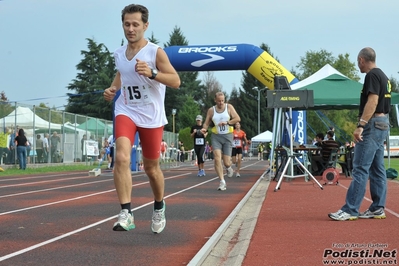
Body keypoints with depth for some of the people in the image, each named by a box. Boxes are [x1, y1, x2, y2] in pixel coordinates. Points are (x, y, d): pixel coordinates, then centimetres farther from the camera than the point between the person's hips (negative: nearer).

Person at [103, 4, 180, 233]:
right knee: (122, 158, -22)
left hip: (151, 117, -2)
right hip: (126, 112, 3)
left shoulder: (156, 52, -10)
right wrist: (112, 89, 6)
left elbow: (176, 81, -16)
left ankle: (159, 206, 39)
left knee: (151, 168, 11)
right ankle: (126, 213, -23)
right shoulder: (119, 54, 5)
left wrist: (152, 73, -31)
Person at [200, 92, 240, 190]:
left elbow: (237, 118, -7)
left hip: (227, 136, -1)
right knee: (217, 158, -17)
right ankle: (222, 181, -12)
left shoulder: (229, 107, 2)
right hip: (216, 136, 1)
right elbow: (206, 123, 8)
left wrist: (226, 122, -19)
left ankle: (228, 167, 36)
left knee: (226, 162, -3)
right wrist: (204, 129, -14)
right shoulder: (211, 110, 5)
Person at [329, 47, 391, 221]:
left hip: (373, 124, -11)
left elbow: (372, 101, -22)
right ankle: (377, 208, 12)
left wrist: (360, 125, -26)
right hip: (382, 125, 11)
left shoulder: (372, 75, -12)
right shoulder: (382, 76, 18)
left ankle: (350, 210, -13)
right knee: (377, 169, 10)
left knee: (360, 169, -12)